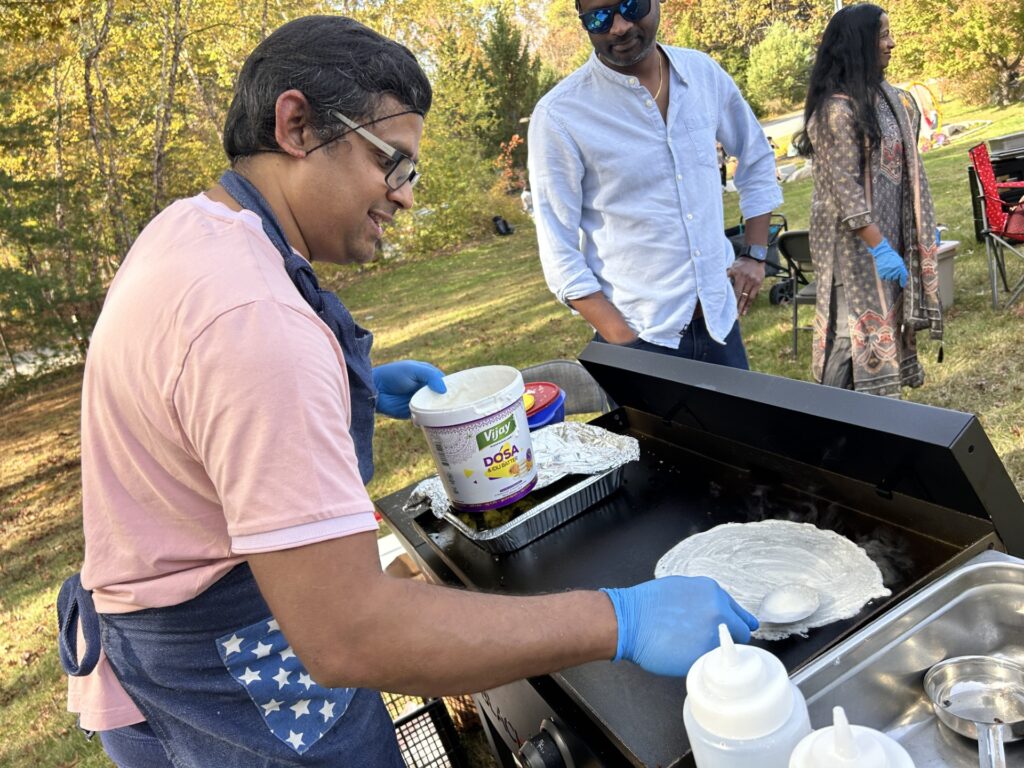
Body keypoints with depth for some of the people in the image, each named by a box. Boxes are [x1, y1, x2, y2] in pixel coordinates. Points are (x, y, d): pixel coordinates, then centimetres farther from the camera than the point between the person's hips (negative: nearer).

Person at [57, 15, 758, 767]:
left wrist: (355, 388, 5)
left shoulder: (189, 226, -1)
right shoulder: (250, 317, -34)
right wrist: (618, 620, -32)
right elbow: (349, 637, -36)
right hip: (236, 706, -9)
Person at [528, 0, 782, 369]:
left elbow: (757, 159, 16)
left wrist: (755, 253, 8)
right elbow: (560, 253, -13)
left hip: (720, 320, 5)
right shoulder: (558, 115, -14)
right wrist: (626, 345, -17)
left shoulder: (703, 72, 1)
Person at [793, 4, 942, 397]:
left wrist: (925, 227, 17)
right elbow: (844, 188, -21)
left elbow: (906, 168, 16)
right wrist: (880, 247, -24)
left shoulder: (887, 96, 9)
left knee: (885, 320, 14)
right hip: (856, 242, -9)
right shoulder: (838, 108, -18)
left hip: (889, 233, 9)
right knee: (860, 329, -3)